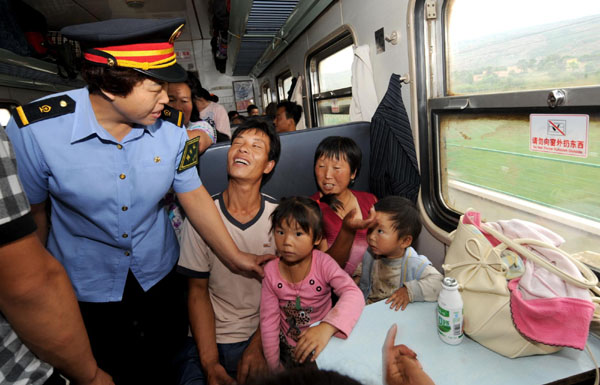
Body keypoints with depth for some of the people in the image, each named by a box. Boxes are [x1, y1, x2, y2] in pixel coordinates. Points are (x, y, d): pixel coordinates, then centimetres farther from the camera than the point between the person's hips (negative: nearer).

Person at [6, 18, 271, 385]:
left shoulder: (170, 127, -15)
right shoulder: (34, 129, -22)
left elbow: (194, 195, -8)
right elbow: (32, 212, -9)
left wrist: (235, 257, -6)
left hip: (158, 273, 3)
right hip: (85, 285, -2)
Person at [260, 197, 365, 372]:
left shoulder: (323, 263, -21)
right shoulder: (271, 271, -14)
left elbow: (354, 295, -33)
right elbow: (269, 320, -8)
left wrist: (327, 328, -48)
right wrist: (274, 367, -4)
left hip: (323, 347, -1)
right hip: (288, 349, 2)